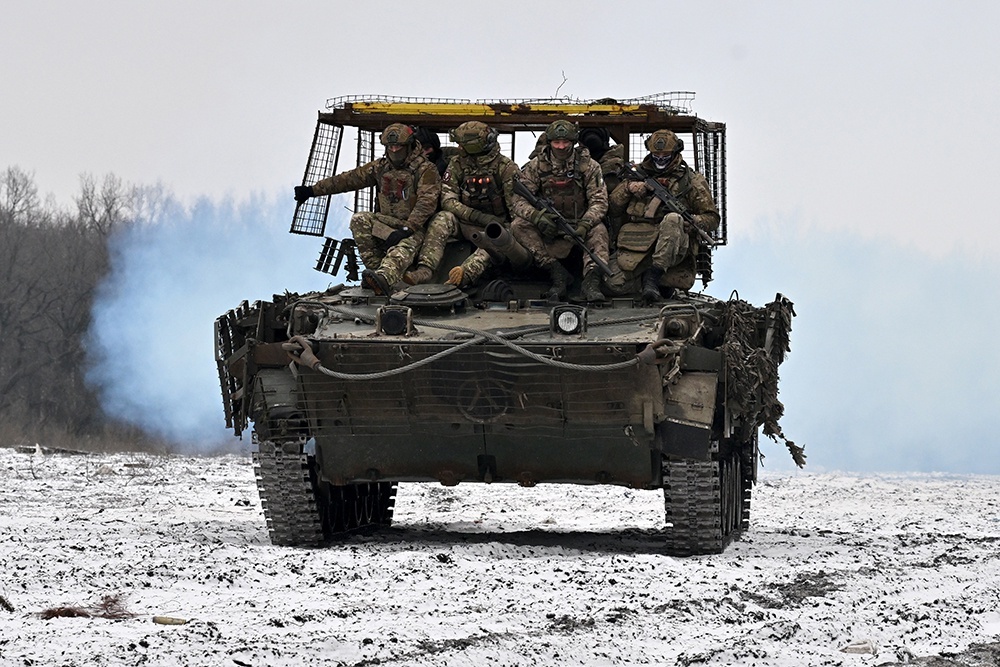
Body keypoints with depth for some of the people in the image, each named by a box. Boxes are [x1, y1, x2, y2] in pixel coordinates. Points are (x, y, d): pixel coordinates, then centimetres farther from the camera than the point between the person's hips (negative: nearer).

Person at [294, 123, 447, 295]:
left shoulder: (426, 170, -7)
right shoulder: (381, 167, 10)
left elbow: (427, 202, -20)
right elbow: (349, 179, 11)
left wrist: (407, 229, -32)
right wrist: (312, 190, 8)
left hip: (414, 228, -6)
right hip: (385, 224, 6)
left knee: (404, 245, -40)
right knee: (359, 220, -23)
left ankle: (384, 278, -71)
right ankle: (376, 268, -28)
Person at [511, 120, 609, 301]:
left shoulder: (588, 166, -4)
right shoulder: (536, 166, -3)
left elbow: (599, 201, -11)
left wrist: (584, 225, -32)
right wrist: (537, 216, -31)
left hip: (579, 227, -1)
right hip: (548, 229, 1)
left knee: (598, 230, -32)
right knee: (518, 225, -25)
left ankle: (591, 281, -44)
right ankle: (557, 273, -32)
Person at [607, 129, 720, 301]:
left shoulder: (691, 180, 17)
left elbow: (712, 218, 15)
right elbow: (612, 210, 20)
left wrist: (692, 222, -7)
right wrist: (628, 189, 1)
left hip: (672, 246, -1)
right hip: (636, 241, 1)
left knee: (672, 219, -39)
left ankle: (653, 276, -41)